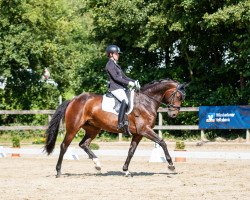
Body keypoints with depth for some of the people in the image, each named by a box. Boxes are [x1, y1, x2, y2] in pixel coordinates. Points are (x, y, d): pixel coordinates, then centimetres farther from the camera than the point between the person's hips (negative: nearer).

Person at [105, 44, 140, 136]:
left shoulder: (116, 65, 24)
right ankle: (120, 124, -36)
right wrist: (128, 83, -17)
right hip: (115, 88, -10)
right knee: (125, 101, -30)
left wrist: (134, 82, 8)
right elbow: (115, 77, -15)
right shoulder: (110, 65, -5)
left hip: (121, 88, 10)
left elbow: (124, 76, 22)